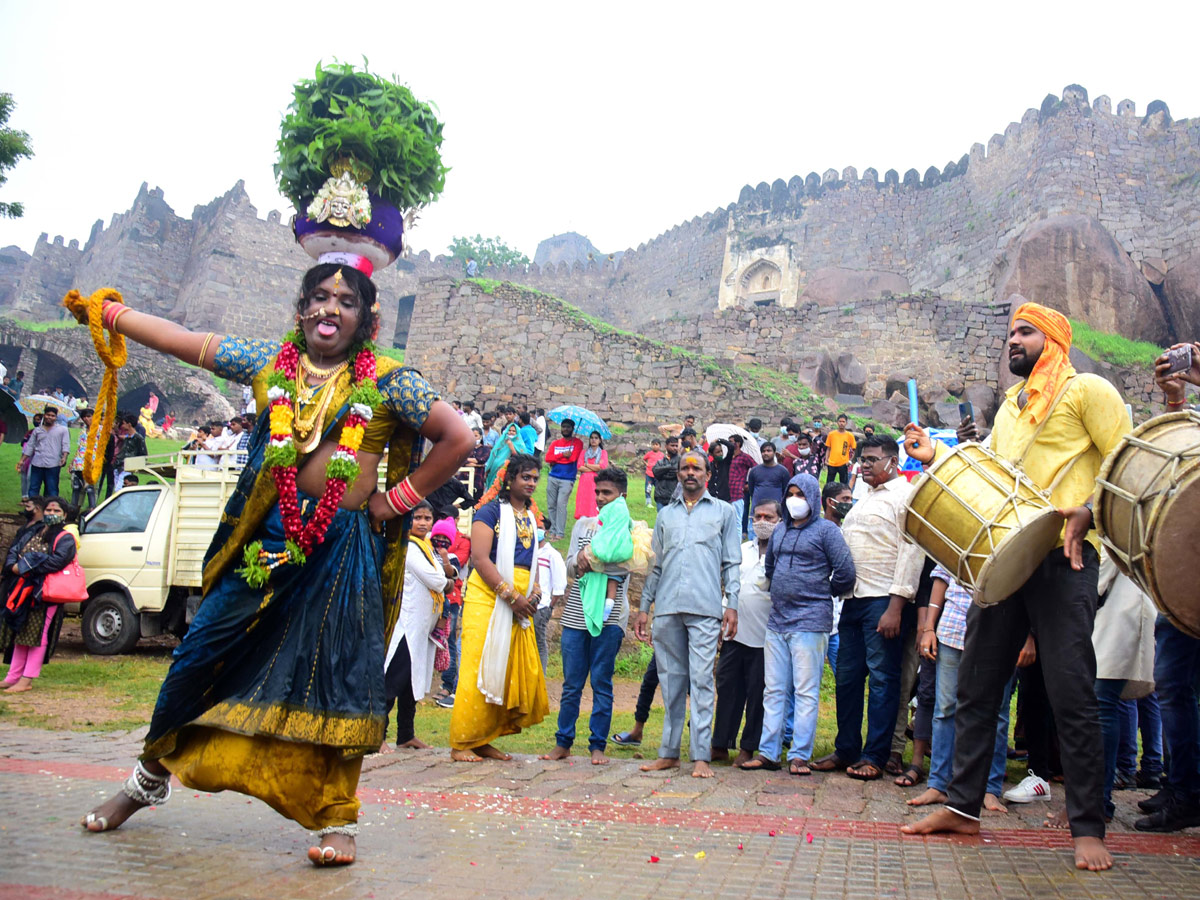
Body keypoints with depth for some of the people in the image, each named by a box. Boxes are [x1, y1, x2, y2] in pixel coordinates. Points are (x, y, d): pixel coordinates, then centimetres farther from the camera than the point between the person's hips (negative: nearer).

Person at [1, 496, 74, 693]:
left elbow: (58, 560, -19)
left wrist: (25, 566, -18)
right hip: (22, 590, 6)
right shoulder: (31, 532, 18)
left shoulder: (64, 538, -3)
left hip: (45, 594, -6)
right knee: (20, 633, 11)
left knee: (37, 635, -5)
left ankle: (26, 680, -3)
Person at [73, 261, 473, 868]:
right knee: (204, 651, 9)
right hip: (269, 538, 4)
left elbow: (458, 438, -8)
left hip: (344, 545, -3)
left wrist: (396, 501, -7)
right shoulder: (269, 362, 6)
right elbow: (182, 341, 15)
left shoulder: (386, 382, -5)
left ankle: (336, 821, 12)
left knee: (338, 672, -2)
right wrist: (105, 311, 20)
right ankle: (147, 782, 33)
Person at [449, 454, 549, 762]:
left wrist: (534, 592, 3)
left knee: (520, 672, 4)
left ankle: (484, 740, 14)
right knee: (479, 670, -7)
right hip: (488, 597, -7)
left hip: (519, 603, 7)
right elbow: (480, 558, -12)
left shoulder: (530, 518, 19)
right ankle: (461, 744, 2)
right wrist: (511, 595, -17)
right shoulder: (491, 511, -3)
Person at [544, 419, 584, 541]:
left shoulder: (577, 442, 3)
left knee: (561, 504, -13)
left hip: (567, 479, -5)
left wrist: (555, 460, -4)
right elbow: (548, 458, 0)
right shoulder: (555, 443, 14)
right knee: (551, 505, 4)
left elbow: (573, 457, -12)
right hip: (553, 478, 5)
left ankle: (559, 533, -11)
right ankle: (553, 530, 13)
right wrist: (562, 455, -12)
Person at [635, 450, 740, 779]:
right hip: (667, 609, 3)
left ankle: (701, 756, -4)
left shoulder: (723, 512, 11)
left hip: (705, 608, -3)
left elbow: (732, 563, 7)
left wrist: (732, 605, -3)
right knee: (671, 681, 6)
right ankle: (669, 752, 13)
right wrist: (644, 607, 13)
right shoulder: (666, 514, 19)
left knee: (701, 680, -7)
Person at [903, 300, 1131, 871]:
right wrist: (934, 456, 12)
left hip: (1063, 555, -7)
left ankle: (1087, 828, 3)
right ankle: (962, 806, 17)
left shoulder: (1085, 390, 3)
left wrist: (1090, 511, -19)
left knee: (1071, 693, -7)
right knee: (976, 687, 8)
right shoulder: (1009, 406, 24)